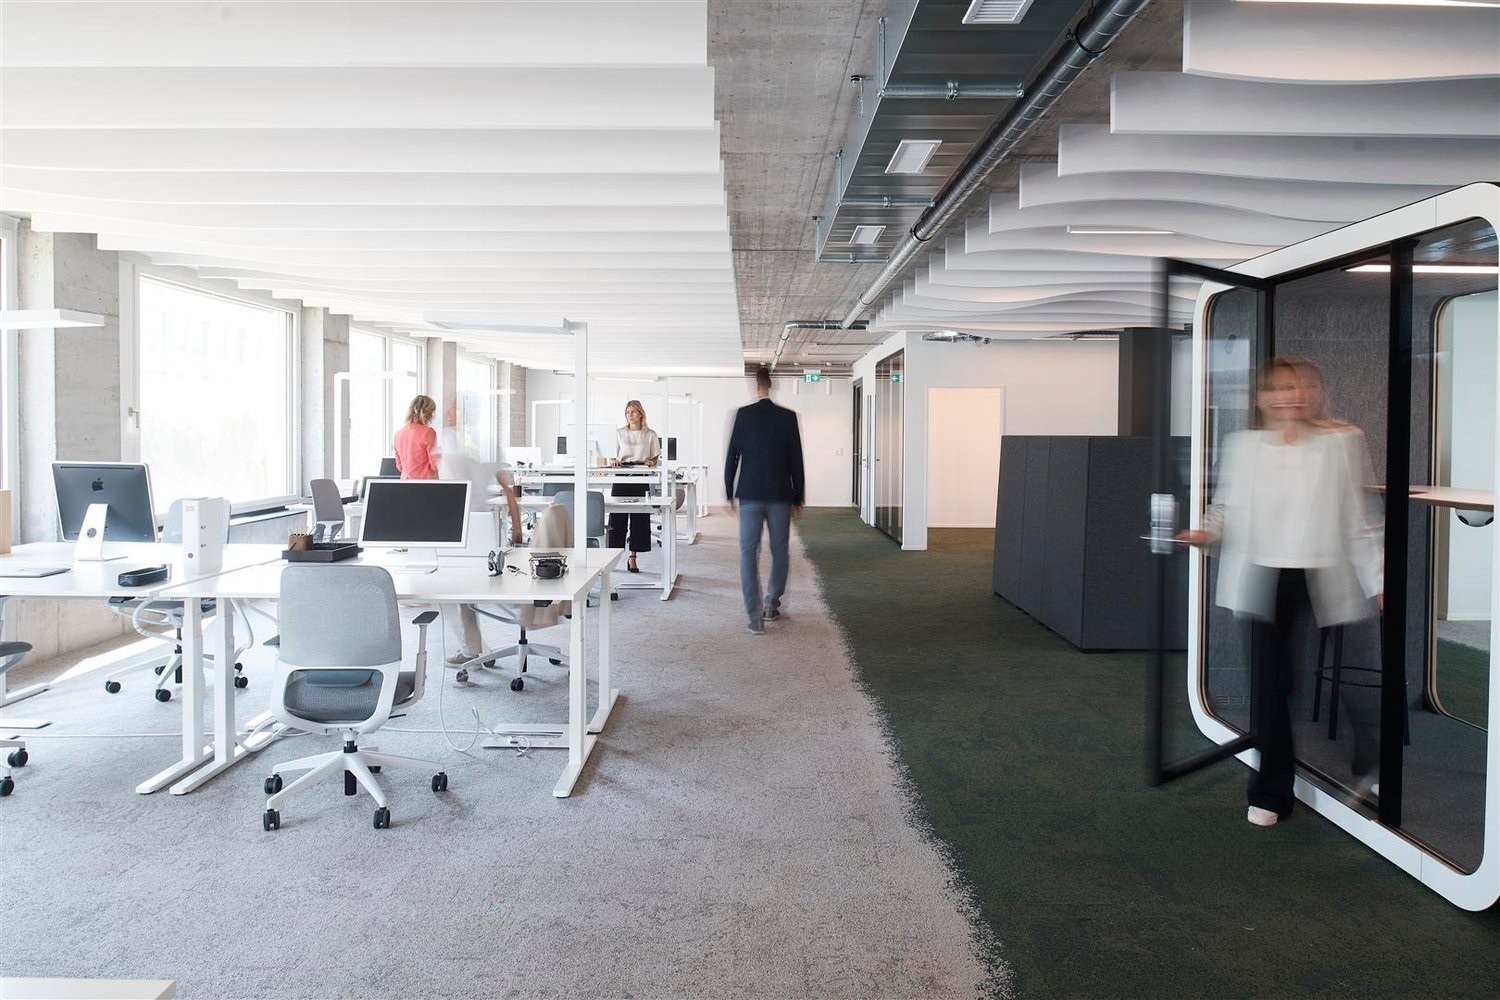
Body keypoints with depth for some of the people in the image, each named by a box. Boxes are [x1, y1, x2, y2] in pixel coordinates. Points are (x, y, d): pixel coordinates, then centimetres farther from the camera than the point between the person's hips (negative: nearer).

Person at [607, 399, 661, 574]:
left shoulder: (650, 435, 7)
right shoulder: (619, 433, 9)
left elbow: (656, 458, 11)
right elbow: (611, 457, 11)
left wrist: (651, 462, -10)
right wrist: (613, 461, -11)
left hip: (641, 480, 0)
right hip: (621, 479, 0)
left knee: (639, 518, 0)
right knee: (617, 516, -3)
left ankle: (632, 558, 8)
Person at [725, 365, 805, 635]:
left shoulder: (743, 414, -3)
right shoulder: (788, 417, -2)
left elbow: (731, 457, -1)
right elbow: (796, 461, 1)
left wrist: (730, 494, 8)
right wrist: (797, 499, 9)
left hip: (749, 494, 0)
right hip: (780, 494, 1)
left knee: (749, 552, 2)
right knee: (779, 550, 16)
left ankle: (755, 617, -3)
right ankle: (772, 603, 22)